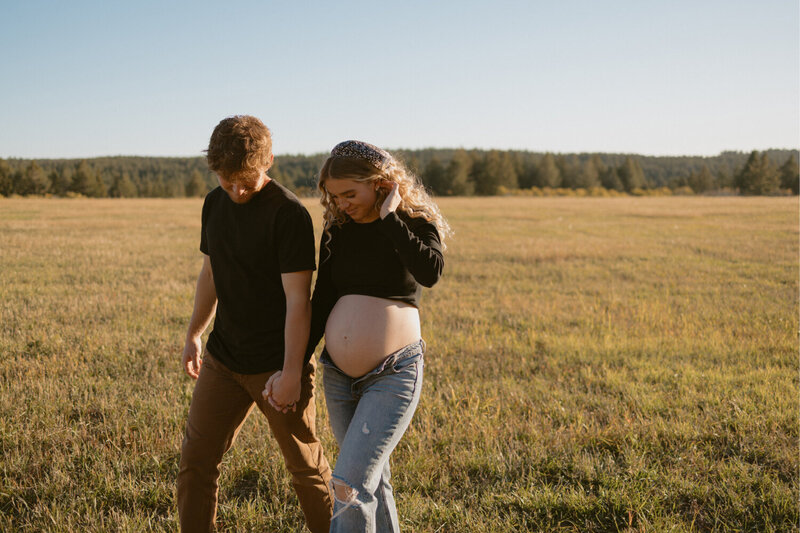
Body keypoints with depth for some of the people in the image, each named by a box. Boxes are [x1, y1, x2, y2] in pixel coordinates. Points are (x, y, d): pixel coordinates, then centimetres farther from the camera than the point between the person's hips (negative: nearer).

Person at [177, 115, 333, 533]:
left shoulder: (288, 213, -17)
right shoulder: (215, 203, 5)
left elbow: (297, 298, -19)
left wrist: (291, 373, -22)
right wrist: (194, 334, 22)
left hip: (276, 366, -6)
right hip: (223, 358, 6)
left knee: (306, 467, 9)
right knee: (195, 460, 6)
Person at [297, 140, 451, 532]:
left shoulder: (416, 224, -5)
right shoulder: (337, 233, 7)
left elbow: (430, 272, -27)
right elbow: (321, 304, 9)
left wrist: (390, 219, -19)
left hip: (393, 374, -5)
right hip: (338, 374, 6)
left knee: (349, 485, -14)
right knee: (370, 480, 14)